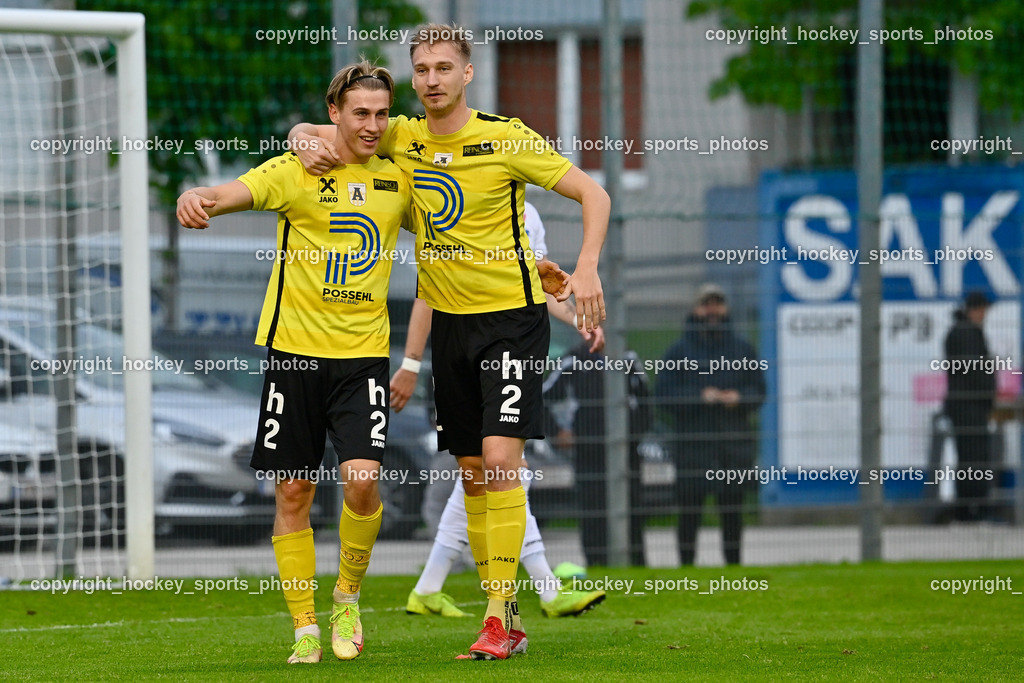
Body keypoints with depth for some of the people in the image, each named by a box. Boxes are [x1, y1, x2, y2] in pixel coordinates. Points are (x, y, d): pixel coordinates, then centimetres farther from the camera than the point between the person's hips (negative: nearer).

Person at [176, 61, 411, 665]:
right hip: (296, 348, -1)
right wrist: (198, 197, -40)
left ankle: (348, 599, 9)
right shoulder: (297, 171, -2)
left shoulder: (397, 180, 9)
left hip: (364, 352, 1)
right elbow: (235, 192, -16)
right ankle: (305, 631, 12)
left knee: (363, 477, -16)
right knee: (293, 491, 1)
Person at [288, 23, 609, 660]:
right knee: (472, 471, 7)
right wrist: (307, 142, -10)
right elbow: (309, 131, 14)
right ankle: (505, 622, 14)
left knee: (500, 457, -17)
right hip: (450, 318, 6)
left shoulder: (506, 138, -11)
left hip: (512, 314, -6)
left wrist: (586, 270, -21)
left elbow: (593, 193, -7)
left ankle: (500, 615, -17)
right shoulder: (403, 138, 3)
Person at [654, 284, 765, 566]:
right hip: (693, 442, -2)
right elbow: (664, 394, -3)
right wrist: (700, 397, -15)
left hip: (735, 440, 2)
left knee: (732, 508, 7)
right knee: (690, 507, -4)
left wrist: (738, 398, -10)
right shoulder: (679, 351, 4)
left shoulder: (742, 349, 12)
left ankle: (734, 564, 15)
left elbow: (757, 391, 10)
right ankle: (686, 565, 1)